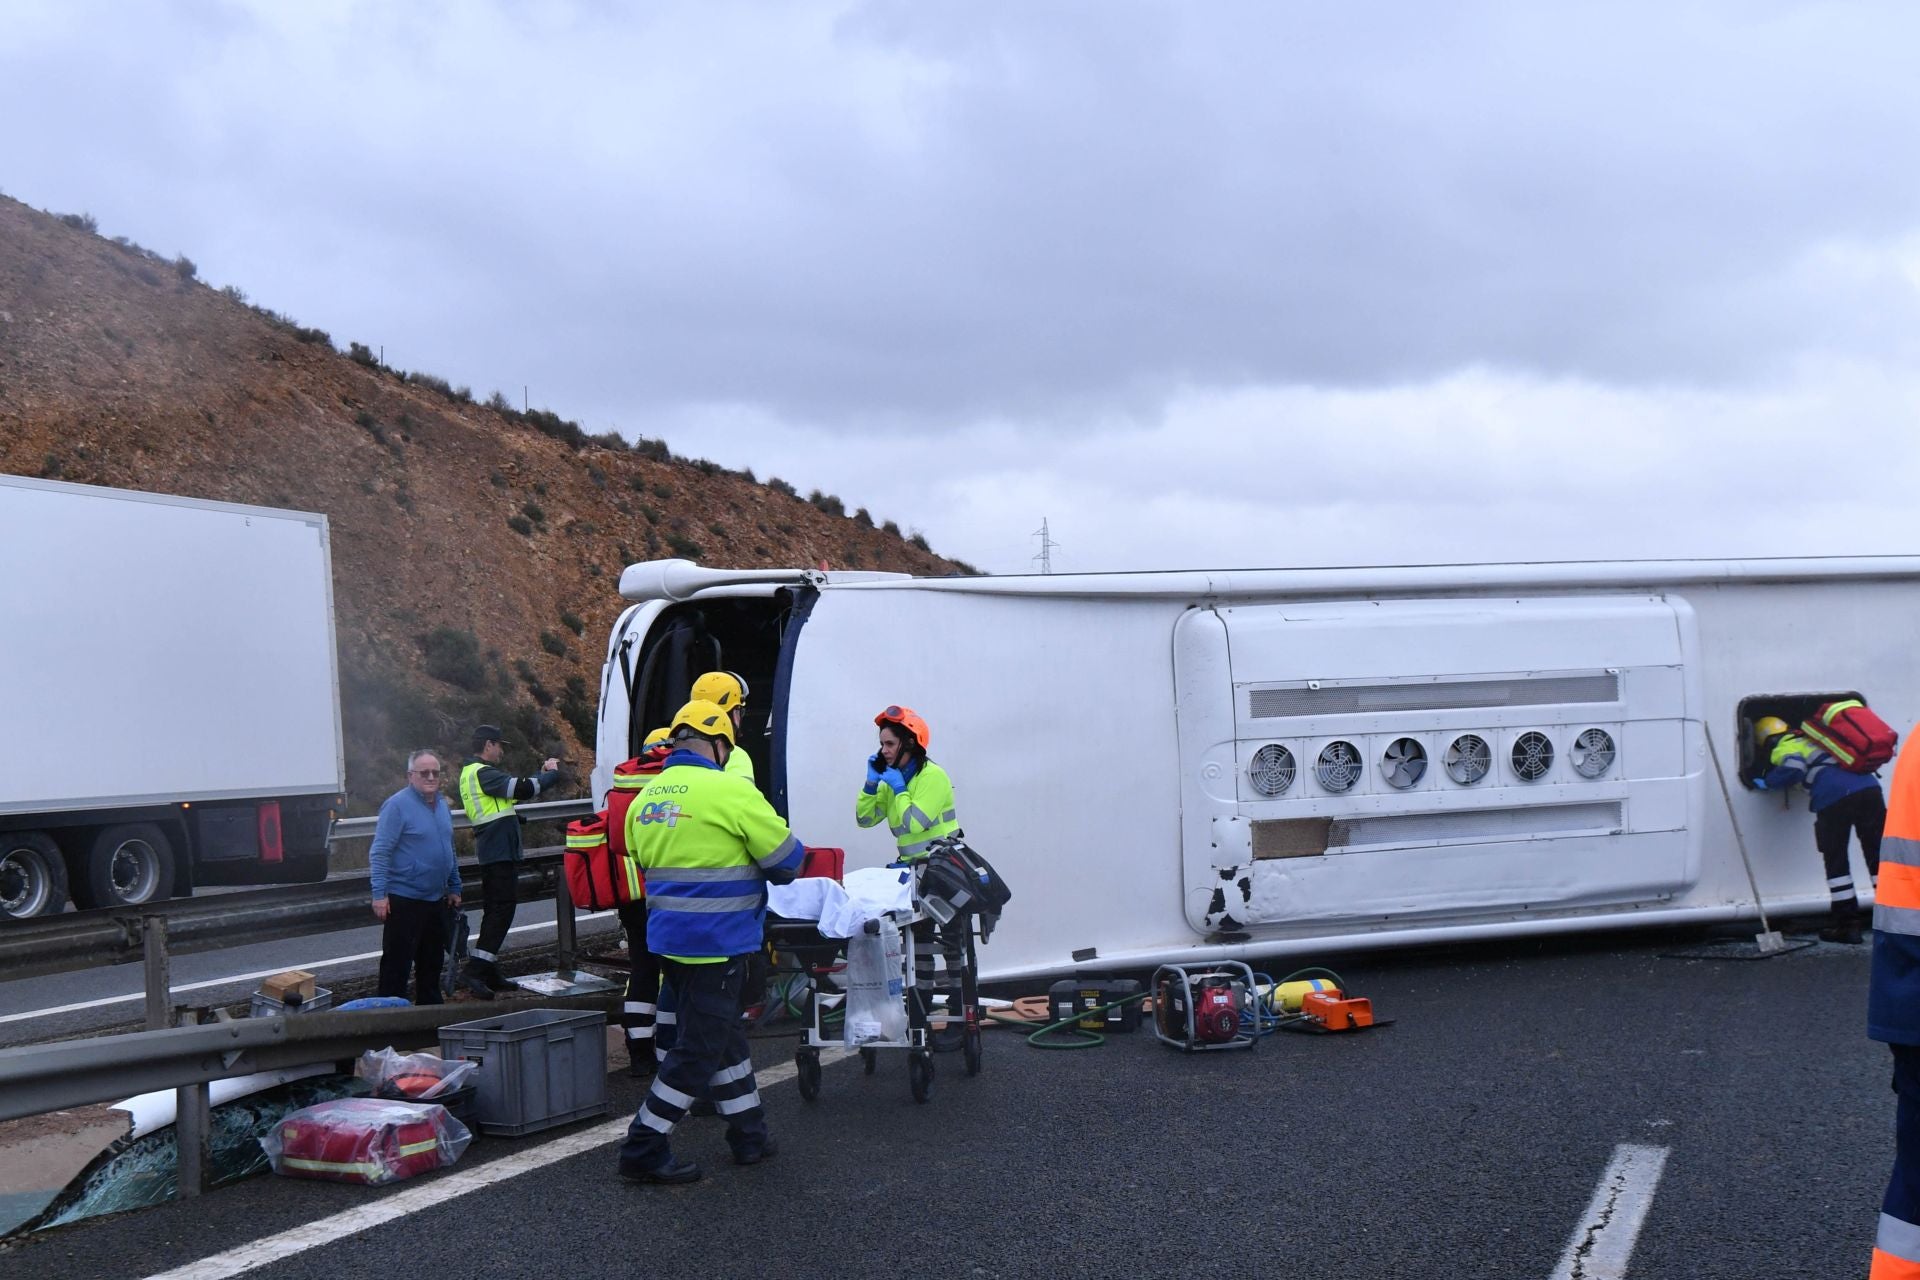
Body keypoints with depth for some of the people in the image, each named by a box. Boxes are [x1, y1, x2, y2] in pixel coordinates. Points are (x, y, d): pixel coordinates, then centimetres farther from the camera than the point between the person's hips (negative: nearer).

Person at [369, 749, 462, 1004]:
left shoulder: (442, 804, 11)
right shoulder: (397, 805, -13)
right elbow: (380, 852, -16)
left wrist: (454, 887, 19)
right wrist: (379, 894, -20)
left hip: (436, 899, 8)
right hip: (404, 899, -8)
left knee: (432, 961, 15)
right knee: (397, 964, -4)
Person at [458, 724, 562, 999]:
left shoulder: (472, 772, 19)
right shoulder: (482, 773, -15)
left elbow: (514, 787, 22)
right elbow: (521, 789, -22)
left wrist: (542, 772, 18)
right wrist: (552, 774, -8)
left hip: (494, 852, 11)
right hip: (499, 851, -11)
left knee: (496, 911, 14)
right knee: (501, 910, -12)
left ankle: (489, 974, 18)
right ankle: (476, 972, -18)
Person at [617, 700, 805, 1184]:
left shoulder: (645, 797, 7)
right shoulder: (730, 791, -15)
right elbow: (787, 859, -10)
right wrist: (756, 871, 12)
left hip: (667, 938, 8)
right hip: (716, 943, -8)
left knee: (723, 1036, 20)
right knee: (698, 1051, 2)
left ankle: (749, 1134, 29)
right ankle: (644, 1149, 6)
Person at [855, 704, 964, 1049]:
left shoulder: (933, 776, -15)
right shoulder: (892, 780, 10)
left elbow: (915, 822, -26)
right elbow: (865, 818, 8)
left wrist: (898, 789, -16)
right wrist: (872, 782, -3)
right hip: (913, 870, 8)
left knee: (952, 943, -5)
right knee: (920, 943, 13)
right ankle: (918, 1017, 19)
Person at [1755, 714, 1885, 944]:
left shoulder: (1784, 748, 10)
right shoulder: (1810, 738, 33)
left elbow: (1793, 768, -10)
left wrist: (1767, 782, 6)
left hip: (1834, 797, -6)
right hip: (1868, 787, 6)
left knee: (1836, 861, 7)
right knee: (1878, 856, 10)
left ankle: (1847, 925, 8)